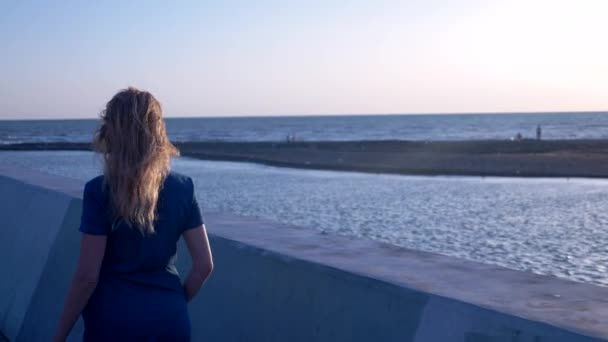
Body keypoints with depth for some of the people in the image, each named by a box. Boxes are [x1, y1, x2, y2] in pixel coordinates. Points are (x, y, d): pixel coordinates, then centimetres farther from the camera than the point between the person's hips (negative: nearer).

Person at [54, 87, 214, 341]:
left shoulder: (99, 191, -12)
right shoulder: (182, 187, 0)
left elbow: (87, 276, -12)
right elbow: (204, 265, 1)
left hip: (115, 321, -3)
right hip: (171, 320, 3)